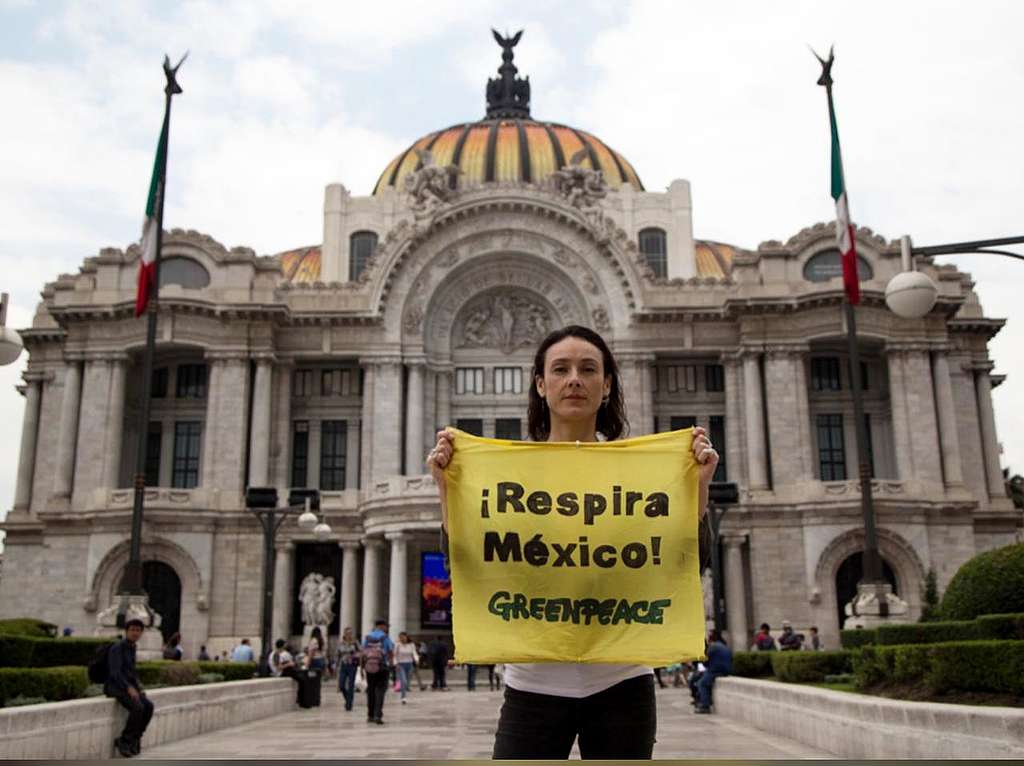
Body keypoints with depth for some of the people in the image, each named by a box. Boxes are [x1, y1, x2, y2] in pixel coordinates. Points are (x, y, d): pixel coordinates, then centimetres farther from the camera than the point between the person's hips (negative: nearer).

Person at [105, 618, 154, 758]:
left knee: (148, 706, -15)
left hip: (127, 687, 8)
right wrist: (129, 688, -32)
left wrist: (138, 687, 7)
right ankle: (123, 741, -12)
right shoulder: (117, 648, -15)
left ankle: (134, 738, -4)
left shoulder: (132, 648, 13)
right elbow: (115, 672, -24)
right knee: (137, 708, -28)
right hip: (114, 687, -8)